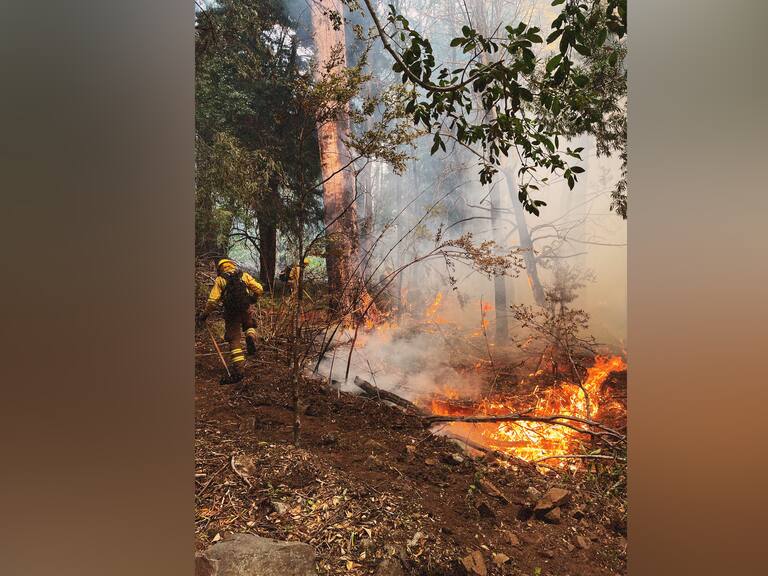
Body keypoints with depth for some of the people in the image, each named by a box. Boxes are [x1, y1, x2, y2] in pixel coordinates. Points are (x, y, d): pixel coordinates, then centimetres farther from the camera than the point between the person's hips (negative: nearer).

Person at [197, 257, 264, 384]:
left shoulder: (220, 280, -1)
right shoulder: (245, 275, 4)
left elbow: (212, 301, -8)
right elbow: (259, 289, -3)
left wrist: (204, 315, 2)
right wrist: (252, 298, 17)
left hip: (231, 313, -1)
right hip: (246, 310, 1)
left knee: (234, 341, 6)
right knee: (249, 325, 32)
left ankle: (237, 371, 2)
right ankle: (251, 336, -3)